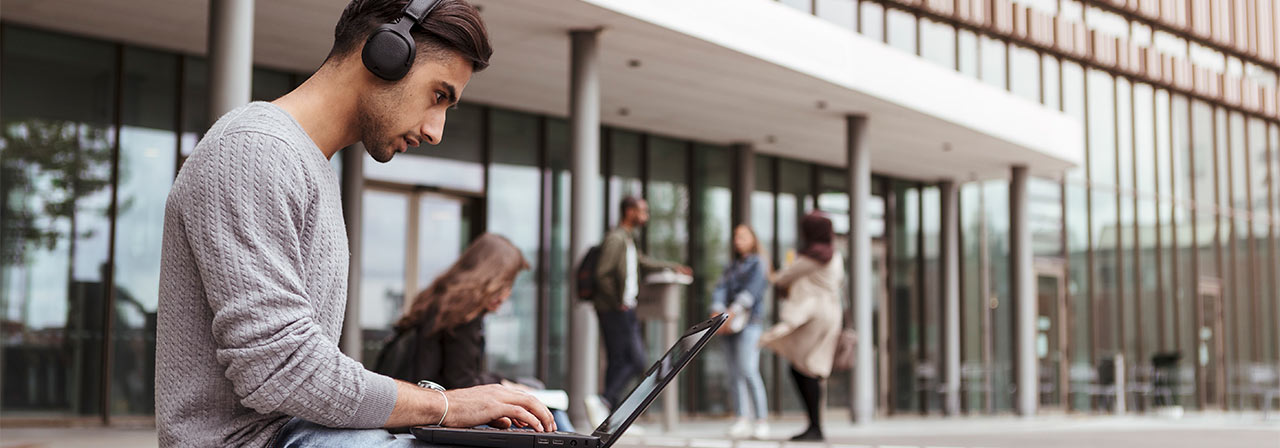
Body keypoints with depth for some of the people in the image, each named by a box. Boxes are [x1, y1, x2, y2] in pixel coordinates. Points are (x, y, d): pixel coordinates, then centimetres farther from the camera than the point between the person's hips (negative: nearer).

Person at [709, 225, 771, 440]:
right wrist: (717, 312, -12)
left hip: (749, 321, -6)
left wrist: (733, 312, -22)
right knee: (735, 374, -1)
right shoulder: (731, 267, 23)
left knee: (748, 370, -17)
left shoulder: (758, 264, 5)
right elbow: (720, 290, 8)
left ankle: (761, 421, -15)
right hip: (729, 325, 6)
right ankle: (743, 420, -3)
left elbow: (752, 291, -10)